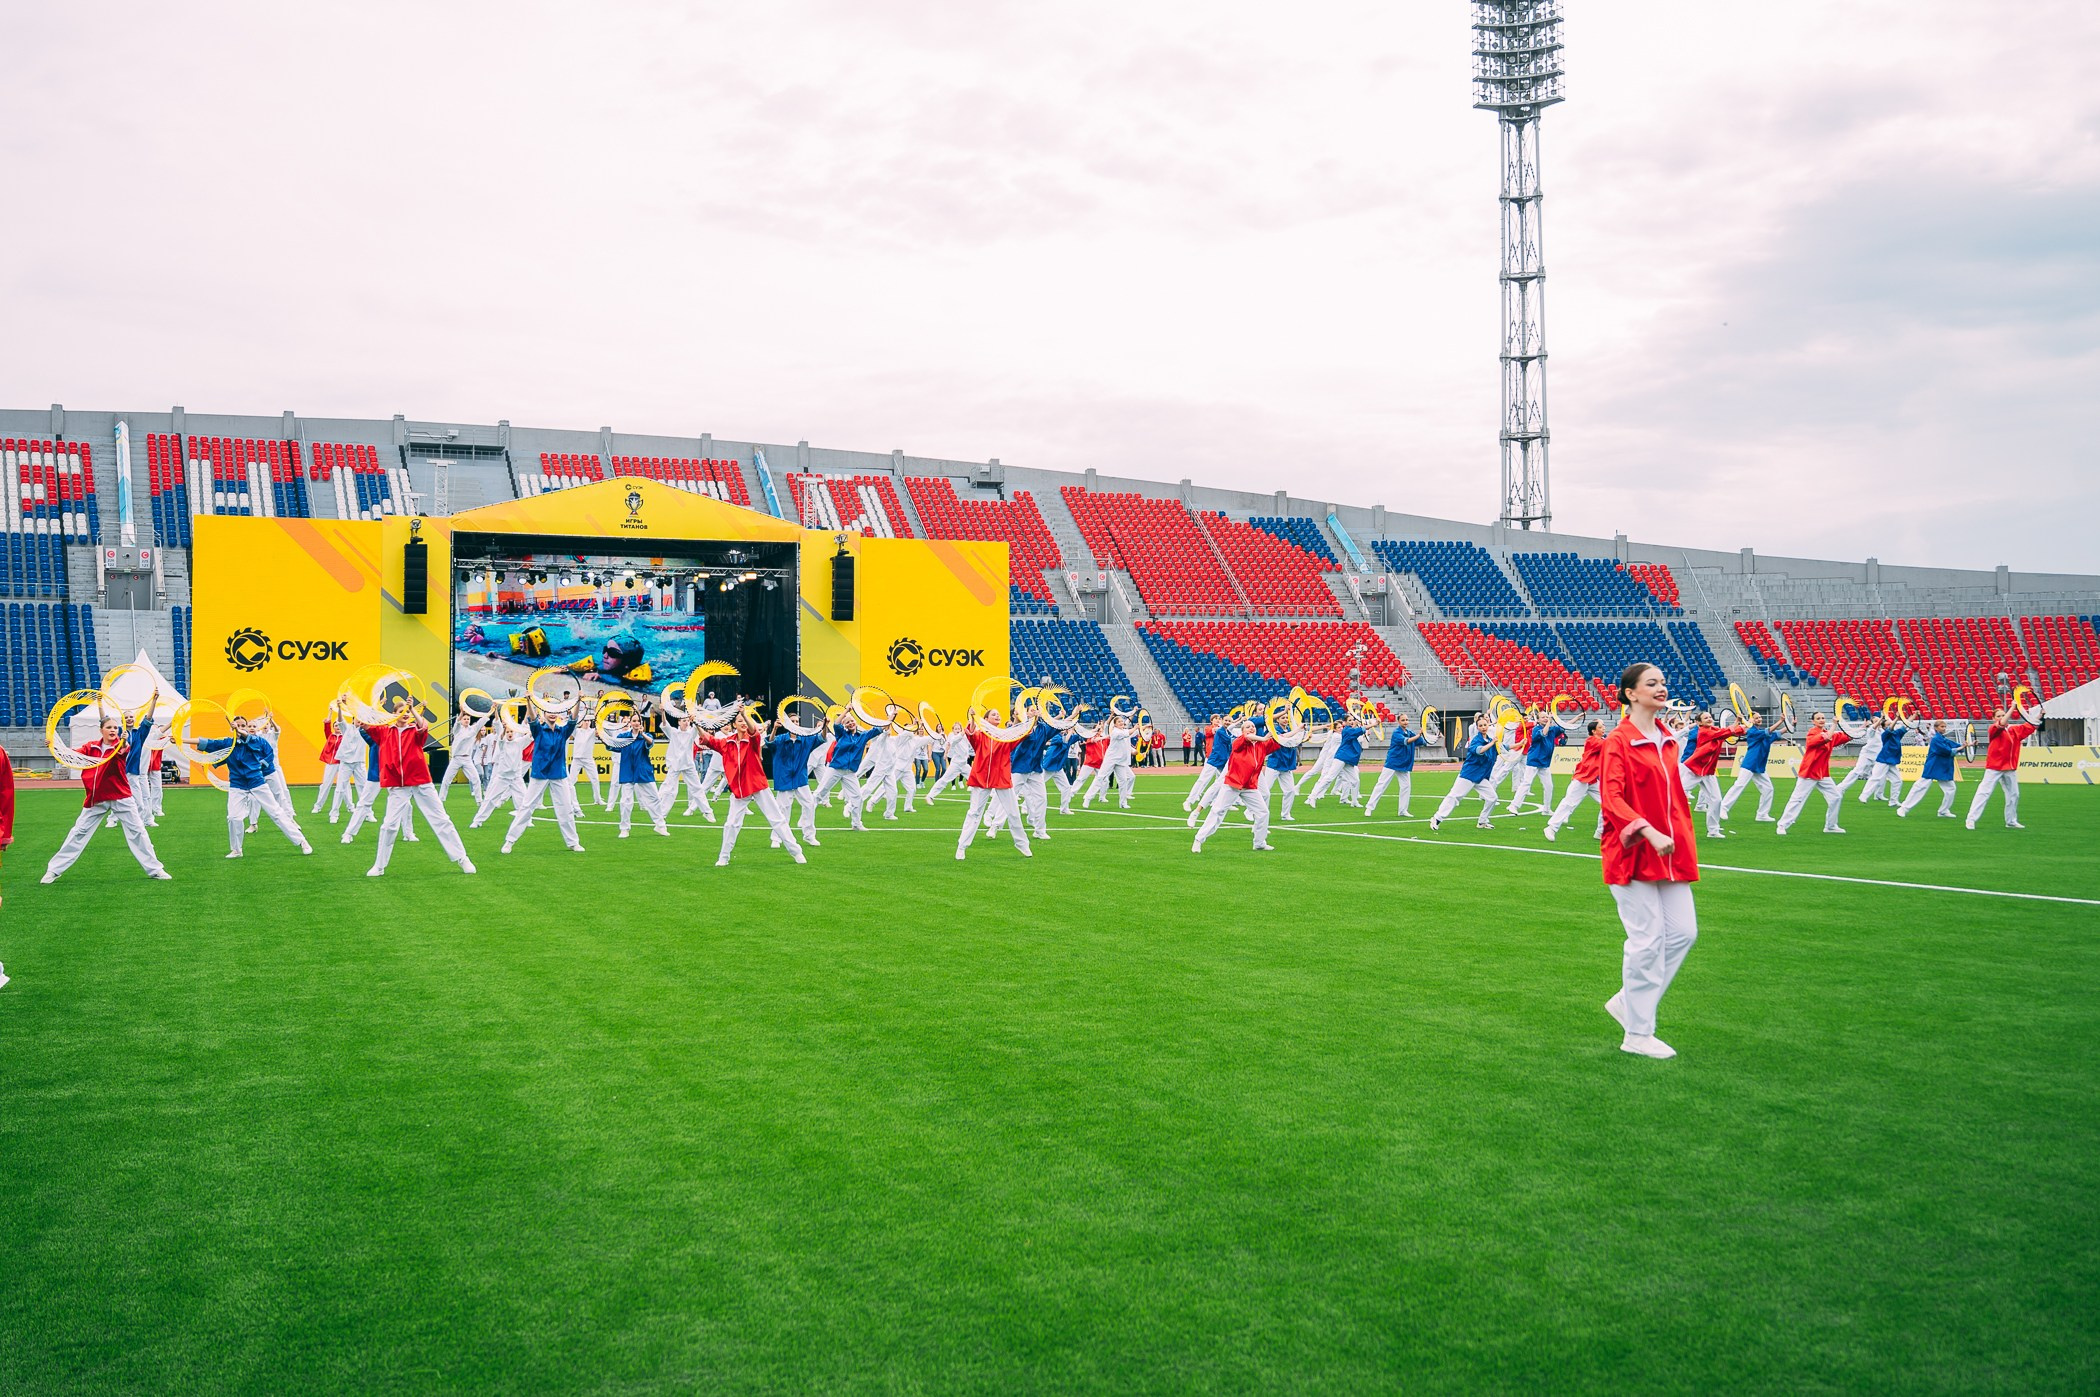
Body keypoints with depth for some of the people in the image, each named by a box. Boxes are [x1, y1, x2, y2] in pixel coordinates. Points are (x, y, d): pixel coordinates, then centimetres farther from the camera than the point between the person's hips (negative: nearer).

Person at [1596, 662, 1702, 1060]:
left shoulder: (1667, 740, 13)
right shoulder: (1619, 741, -9)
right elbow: (1611, 799, -19)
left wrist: (1685, 843, 15)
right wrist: (1650, 832, -30)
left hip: (1671, 854, 7)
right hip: (1634, 852, -7)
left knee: (1683, 932, 5)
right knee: (1648, 940, -5)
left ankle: (1627, 1002, 21)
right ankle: (1637, 1035, 6)